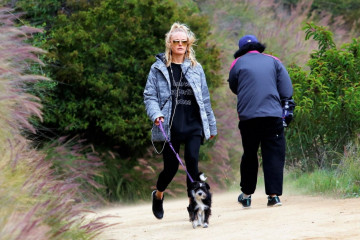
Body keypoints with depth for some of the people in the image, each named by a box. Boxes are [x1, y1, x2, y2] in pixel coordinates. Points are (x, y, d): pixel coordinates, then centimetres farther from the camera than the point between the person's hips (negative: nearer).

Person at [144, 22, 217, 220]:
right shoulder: (159, 68, 2)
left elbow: (204, 98, 14)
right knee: (171, 166, 4)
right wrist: (156, 114, -18)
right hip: (170, 127, -2)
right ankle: (158, 195, 34)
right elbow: (149, 96, 1)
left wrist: (211, 125, 17)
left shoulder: (195, 68, 10)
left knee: (192, 163, -12)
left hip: (193, 124, 2)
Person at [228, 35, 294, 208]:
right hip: (273, 115, 0)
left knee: (249, 155, 13)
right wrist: (287, 110, 9)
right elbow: (286, 88, 6)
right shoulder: (273, 61, 11)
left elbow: (234, 88, 19)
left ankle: (246, 195, 19)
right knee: (274, 155, 1)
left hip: (248, 116, 0)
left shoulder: (238, 64, 8)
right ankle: (274, 194, -9)